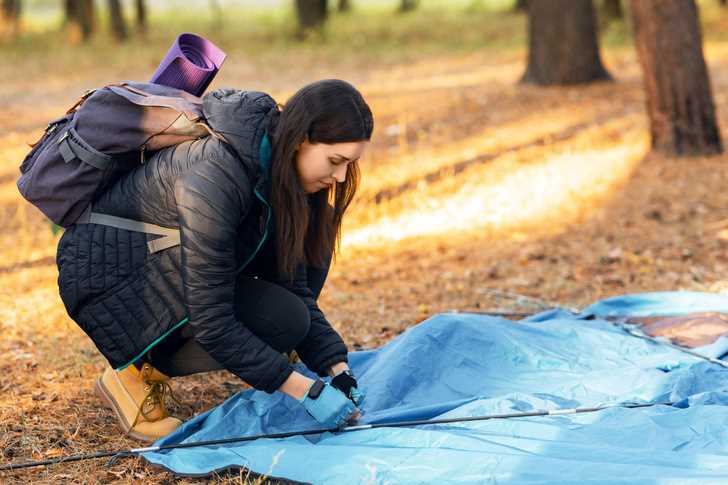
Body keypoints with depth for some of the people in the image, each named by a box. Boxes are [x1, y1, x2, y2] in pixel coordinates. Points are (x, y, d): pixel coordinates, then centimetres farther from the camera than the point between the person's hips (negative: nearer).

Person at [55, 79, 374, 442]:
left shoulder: (277, 168, -7)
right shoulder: (214, 178, -33)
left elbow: (295, 286, -1)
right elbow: (213, 324, -31)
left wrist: (337, 369, -12)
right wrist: (306, 391, -28)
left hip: (169, 263, 9)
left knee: (314, 237, -4)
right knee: (282, 321, -22)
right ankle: (136, 372, -4)